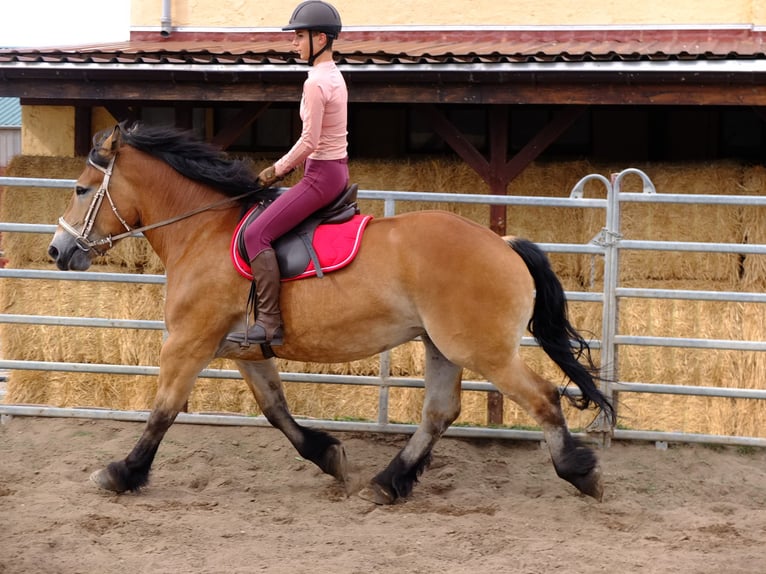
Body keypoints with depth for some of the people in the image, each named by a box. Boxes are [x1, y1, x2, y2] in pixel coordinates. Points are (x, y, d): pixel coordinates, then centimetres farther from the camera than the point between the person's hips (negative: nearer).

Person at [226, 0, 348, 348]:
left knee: (257, 234, -15)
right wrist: (287, 166, 14)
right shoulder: (334, 76, 12)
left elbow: (309, 141, -21)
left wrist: (278, 169, -9)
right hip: (337, 170, 11)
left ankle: (269, 325, -19)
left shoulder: (315, 83, -18)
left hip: (322, 175, -11)